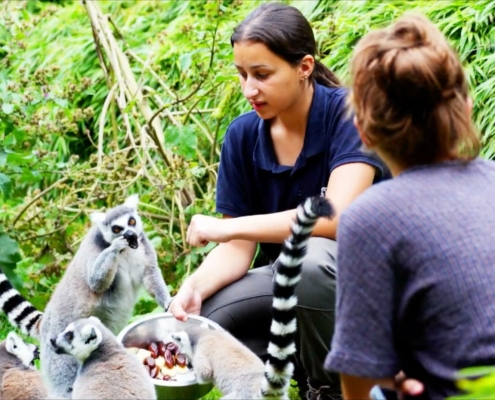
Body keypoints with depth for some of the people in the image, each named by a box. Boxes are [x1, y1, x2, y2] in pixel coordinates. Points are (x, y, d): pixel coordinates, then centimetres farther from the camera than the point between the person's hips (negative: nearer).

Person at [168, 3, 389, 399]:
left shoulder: (348, 114, -18)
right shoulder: (244, 136, -4)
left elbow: (336, 217, -31)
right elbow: (239, 249, -4)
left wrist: (227, 227, -28)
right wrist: (194, 287, -25)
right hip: (284, 282, 5)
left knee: (307, 256, -38)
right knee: (196, 323, -20)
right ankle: (301, 362, 5)